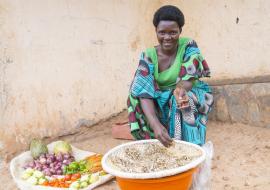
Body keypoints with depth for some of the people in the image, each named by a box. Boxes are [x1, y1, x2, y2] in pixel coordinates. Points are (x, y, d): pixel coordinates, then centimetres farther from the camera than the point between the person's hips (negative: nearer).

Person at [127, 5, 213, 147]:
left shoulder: (189, 46, -12)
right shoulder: (148, 56, -13)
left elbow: (189, 79, -21)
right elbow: (144, 93, -26)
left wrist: (180, 90, -47)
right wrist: (155, 124, -43)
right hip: (161, 104, 2)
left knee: (184, 102, -33)